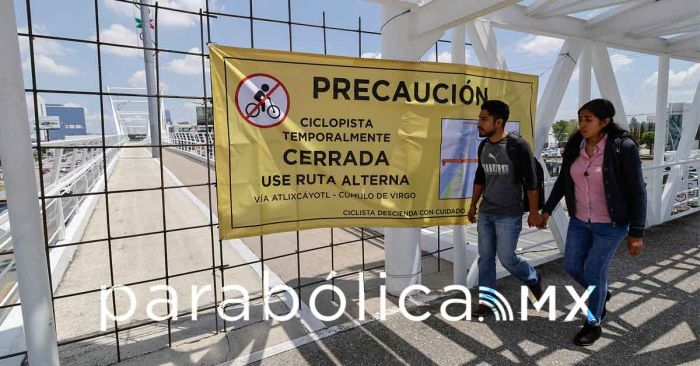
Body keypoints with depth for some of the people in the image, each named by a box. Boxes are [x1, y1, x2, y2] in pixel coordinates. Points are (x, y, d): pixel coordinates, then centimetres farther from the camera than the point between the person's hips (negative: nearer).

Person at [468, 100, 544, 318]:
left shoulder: (517, 146, -14)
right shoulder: (483, 146, 5)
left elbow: (531, 181, -10)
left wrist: (533, 212, -8)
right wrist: (473, 205, 16)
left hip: (509, 215, -6)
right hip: (485, 213, 6)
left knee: (506, 258, 2)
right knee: (485, 258, 8)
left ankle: (533, 278, 33)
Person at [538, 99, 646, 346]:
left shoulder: (623, 147, -18)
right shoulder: (574, 146, -4)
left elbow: (637, 192, -14)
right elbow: (563, 180, 9)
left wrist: (636, 233, -14)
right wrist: (548, 209, 12)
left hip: (610, 224, -5)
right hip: (579, 221, 5)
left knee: (594, 271, 3)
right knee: (572, 266, 12)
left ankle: (593, 324, 27)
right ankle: (601, 294, 46)